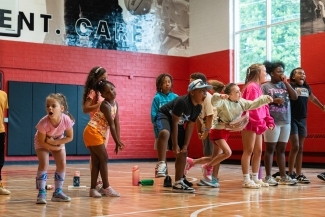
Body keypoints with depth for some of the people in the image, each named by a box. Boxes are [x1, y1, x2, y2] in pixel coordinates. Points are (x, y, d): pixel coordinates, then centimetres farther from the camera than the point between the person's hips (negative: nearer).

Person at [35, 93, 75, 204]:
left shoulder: (67, 120, -33)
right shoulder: (44, 123, -38)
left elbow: (70, 137, -17)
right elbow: (41, 142, -26)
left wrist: (55, 142, -28)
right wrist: (56, 148, -22)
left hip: (58, 141, 3)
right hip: (42, 143, -3)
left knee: (62, 165, -6)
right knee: (44, 164, -20)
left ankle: (57, 192, 6)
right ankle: (41, 193, -13)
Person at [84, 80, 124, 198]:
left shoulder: (115, 103, 6)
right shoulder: (105, 105, -20)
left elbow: (116, 123, 4)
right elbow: (111, 125, -19)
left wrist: (118, 141, 1)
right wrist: (117, 141, -15)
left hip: (99, 134, 9)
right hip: (92, 132, -9)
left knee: (96, 161, 8)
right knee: (103, 158, -6)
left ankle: (93, 189, 11)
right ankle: (106, 187, 1)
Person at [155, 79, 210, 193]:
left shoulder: (198, 107, -7)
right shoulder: (182, 102, -30)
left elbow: (190, 126, -1)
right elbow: (174, 123, -26)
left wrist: (185, 145, -6)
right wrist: (175, 144, -23)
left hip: (179, 123, 8)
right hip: (164, 117, -8)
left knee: (183, 152, 5)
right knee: (165, 133, -43)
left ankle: (178, 183, 12)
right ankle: (161, 164, -41)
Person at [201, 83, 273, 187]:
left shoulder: (242, 103, 2)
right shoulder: (223, 102, -19)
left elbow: (254, 103, 3)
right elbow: (214, 102, -37)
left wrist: (266, 99, -8)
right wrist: (219, 96, -57)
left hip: (227, 131, 8)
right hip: (218, 130, -8)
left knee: (216, 156, 11)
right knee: (227, 152, -22)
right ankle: (207, 167, -6)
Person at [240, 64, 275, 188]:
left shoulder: (258, 87, 17)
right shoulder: (252, 87, -13)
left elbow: (263, 106, 18)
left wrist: (269, 121, 9)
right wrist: (260, 123, -21)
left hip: (258, 124, 10)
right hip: (250, 124, -10)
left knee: (258, 151, 11)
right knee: (248, 151, -5)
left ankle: (255, 178, 18)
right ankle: (247, 180, -1)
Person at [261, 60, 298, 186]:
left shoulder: (284, 85, 12)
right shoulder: (265, 86, -1)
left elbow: (295, 97, 2)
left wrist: (286, 82, 0)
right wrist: (274, 100, -22)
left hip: (285, 121, 5)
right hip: (272, 121, -5)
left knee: (281, 149, 10)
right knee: (270, 149, 1)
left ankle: (283, 177, 14)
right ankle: (268, 177, 6)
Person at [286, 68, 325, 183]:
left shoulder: (307, 87, 13)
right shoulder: (290, 86, -8)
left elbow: (312, 98, 31)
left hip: (302, 120, 7)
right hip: (292, 119, -7)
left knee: (301, 148, 8)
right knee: (295, 146, -10)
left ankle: (299, 174, 14)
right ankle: (290, 174, 1)